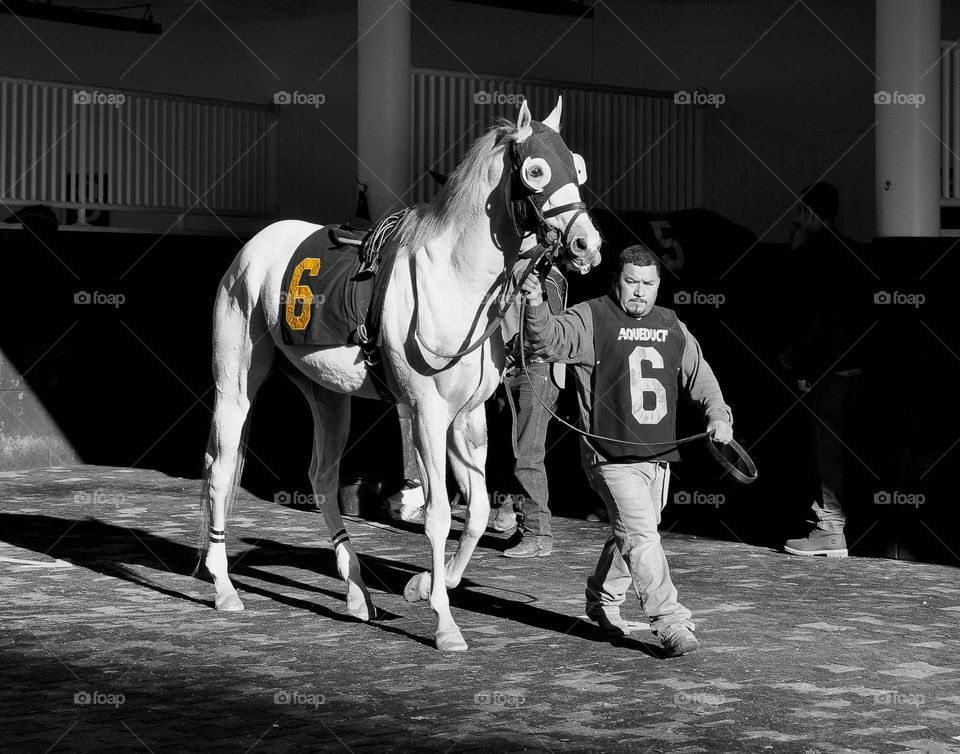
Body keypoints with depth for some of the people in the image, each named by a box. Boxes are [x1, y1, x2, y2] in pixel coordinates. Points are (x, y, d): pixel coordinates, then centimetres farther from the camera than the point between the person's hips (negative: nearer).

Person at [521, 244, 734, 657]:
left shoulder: (672, 327, 13)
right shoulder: (591, 319, -5)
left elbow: (700, 376, 19)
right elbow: (550, 340, -21)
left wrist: (718, 415, 3)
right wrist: (536, 307, -41)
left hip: (659, 456, 6)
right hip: (612, 456, -6)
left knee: (629, 536, 17)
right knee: (641, 534, -16)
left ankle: (601, 601, 39)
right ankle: (672, 623, -15)